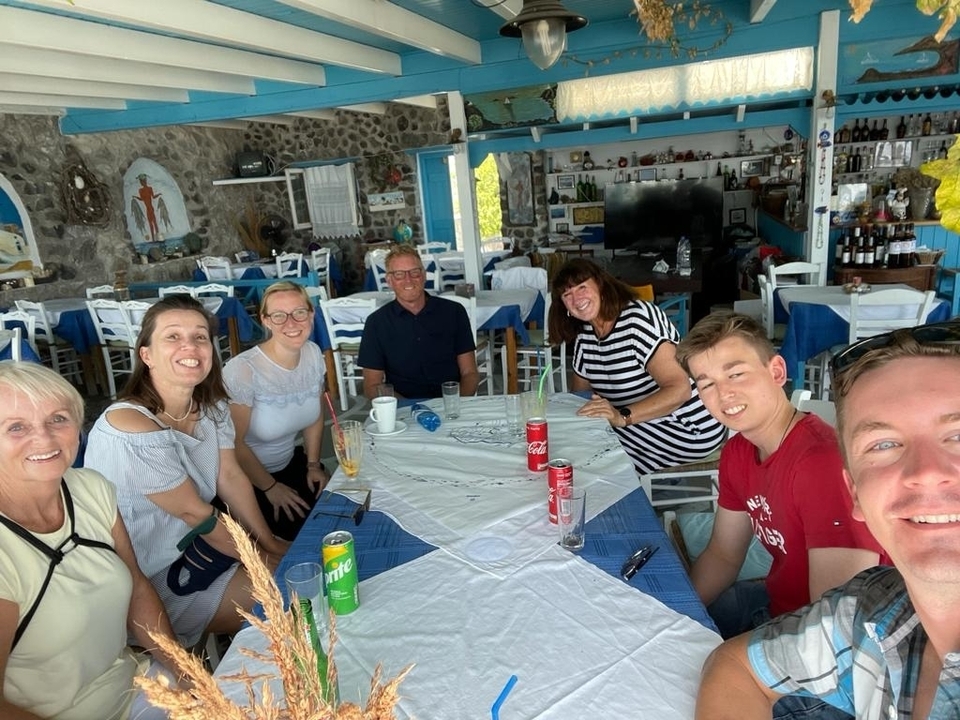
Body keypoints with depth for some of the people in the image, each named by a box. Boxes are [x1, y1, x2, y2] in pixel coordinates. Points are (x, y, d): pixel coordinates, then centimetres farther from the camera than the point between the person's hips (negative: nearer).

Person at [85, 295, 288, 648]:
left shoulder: (210, 405, -6)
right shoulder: (130, 428, -29)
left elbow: (231, 478, -1)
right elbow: (195, 512, -23)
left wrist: (270, 544, -5)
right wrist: (262, 559, -13)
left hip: (197, 540, 7)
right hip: (151, 579, -7)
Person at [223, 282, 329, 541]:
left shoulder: (313, 354, -8)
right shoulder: (243, 370, -28)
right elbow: (234, 443, -19)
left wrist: (313, 465, 4)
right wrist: (271, 488, -9)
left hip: (291, 462, 6)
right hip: (245, 479, -6)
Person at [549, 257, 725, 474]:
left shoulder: (638, 318, -20)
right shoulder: (583, 337, 4)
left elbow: (679, 390, -27)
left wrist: (622, 417, -37)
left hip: (690, 429, -7)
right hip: (644, 424, 7)